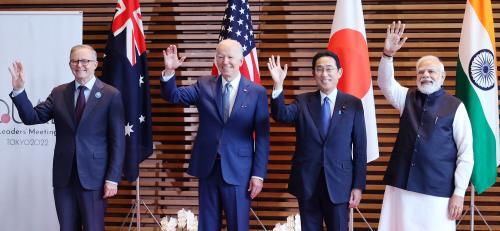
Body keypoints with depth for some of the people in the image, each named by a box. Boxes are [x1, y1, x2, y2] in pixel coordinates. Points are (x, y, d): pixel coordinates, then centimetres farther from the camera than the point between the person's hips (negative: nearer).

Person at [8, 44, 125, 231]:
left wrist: (112, 178, -11)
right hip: (63, 176, 4)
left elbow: (118, 141, -6)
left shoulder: (111, 95, -4)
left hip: (93, 176, -4)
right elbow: (32, 117, 3)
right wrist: (18, 90, -12)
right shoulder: (59, 93, 8)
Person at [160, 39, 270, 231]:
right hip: (207, 167, 3)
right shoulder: (204, 85, 5)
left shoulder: (257, 92, -3)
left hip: (238, 170, -2)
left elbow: (262, 137, -4)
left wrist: (258, 174, -7)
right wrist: (169, 71, -20)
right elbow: (173, 96, -1)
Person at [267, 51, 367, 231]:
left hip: (338, 182, -1)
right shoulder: (303, 101, 5)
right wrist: (278, 85, -30)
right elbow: (281, 115, -15)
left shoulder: (353, 104, 0)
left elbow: (360, 148, 0)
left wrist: (358, 185, -3)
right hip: (306, 182, 2)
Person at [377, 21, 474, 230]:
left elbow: (466, 154, -3)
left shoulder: (455, 107, -3)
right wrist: (388, 54, -23)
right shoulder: (407, 98, 10)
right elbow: (385, 83, -7)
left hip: (438, 191, -3)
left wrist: (459, 193, -7)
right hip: (402, 185, 3)